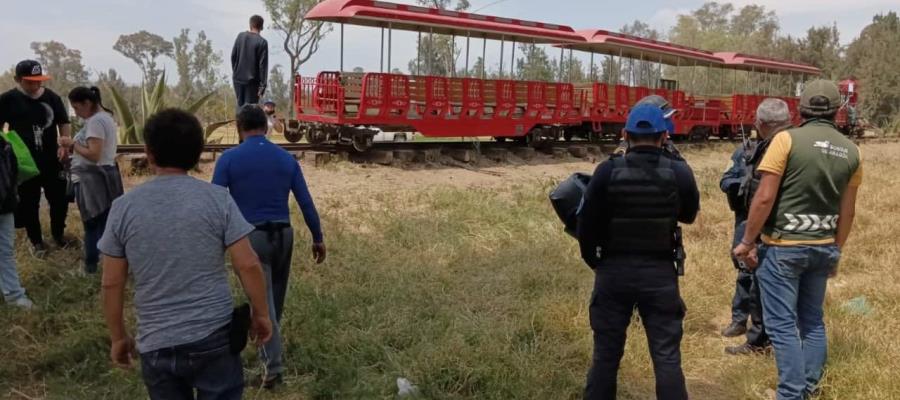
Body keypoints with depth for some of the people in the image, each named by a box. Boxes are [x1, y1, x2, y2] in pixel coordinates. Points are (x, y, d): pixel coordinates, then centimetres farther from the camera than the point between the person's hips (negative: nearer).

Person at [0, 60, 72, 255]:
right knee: (29, 203, 8)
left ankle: (58, 234, 31)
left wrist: (65, 145, -10)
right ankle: (36, 241, 25)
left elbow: (64, 123, 6)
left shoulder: (51, 97, 0)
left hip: (51, 160, 2)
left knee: (60, 199, 9)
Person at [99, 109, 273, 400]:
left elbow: (112, 283, 2)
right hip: (214, 337, -2)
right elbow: (248, 266, -10)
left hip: (156, 346, 2)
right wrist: (261, 314, 4)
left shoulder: (123, 208, -2)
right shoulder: (218, 199, -8)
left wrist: (117, 337, 14)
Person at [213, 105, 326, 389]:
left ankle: (274, 365, -2)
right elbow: (306, 202, 4)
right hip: (282, 235, 4)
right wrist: (318, 238, 10)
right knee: (276, 297, 21)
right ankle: (269, 351, 39)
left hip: (250, 237, -4)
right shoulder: (286, 158, 4)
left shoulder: (229, 159, -6)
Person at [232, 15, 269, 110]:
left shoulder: (240, 36, 3)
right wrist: (263, 85, -11)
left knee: (240, 105, 15)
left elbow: (233, 56, 7)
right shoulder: (262, 42, -11)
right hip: (252, 81, -4)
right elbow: (263, 65, -13)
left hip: (238, 78, 4)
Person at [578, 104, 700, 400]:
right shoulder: (679, 172, -6)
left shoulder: (608, 172, -10)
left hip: (613, 272, 0)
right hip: (660, 273, 0)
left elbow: (586, 225, -6)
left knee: (605, 354, 14)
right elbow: (689, 215, 13)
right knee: (666, 357, 9)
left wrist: (592, 260, 13)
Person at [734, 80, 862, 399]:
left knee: (782, 324, 1)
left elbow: (764, 198, -16)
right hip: (822, 248, 6)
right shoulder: (851, 152, 4)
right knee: (812, 319, 19)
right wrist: (836, 250, 21)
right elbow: (847, 211, 9)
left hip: (783, 247, -5)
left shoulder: (787, 140, -13)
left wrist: (747, 242, -7)